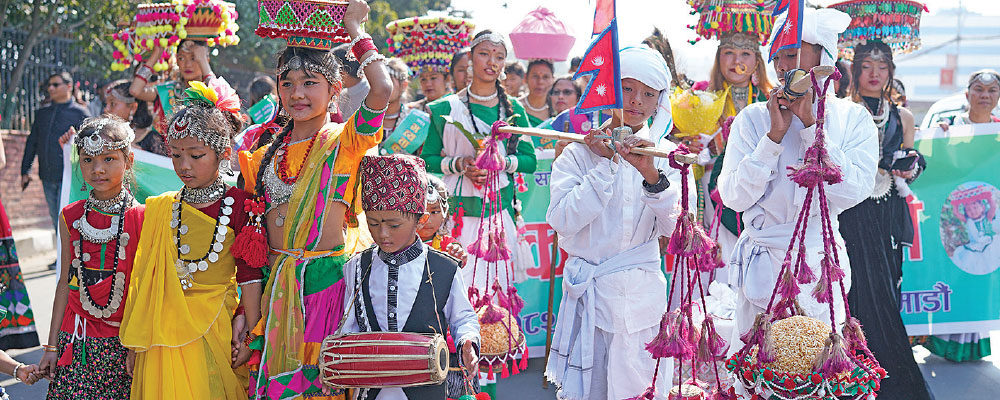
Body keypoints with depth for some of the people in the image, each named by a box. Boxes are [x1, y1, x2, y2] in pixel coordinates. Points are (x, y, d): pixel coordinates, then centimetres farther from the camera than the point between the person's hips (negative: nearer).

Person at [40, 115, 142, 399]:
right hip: (76, 340, 2)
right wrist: (52, 346, 9)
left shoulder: (141, 218, -5)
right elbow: (65, 282, 10)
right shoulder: (71, 217, 5)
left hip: (124, 342, -2)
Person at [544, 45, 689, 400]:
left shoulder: (667, 155, 3)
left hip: (643, 294, 0)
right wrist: (606, 165, -15)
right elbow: (563, 220, -14)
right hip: (589, 291, 0)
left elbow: (675, 229, -9)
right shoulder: (579, 153, 0)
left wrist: (652, 175, -23)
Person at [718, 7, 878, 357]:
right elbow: (733, 197, -8)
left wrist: (811, 125, -14)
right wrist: (774, 135, -14)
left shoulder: (853, 118, 1)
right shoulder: (753, 118, 1)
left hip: (821, 267, 0)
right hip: (761, 265, 0)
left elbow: (851, 193, -13)